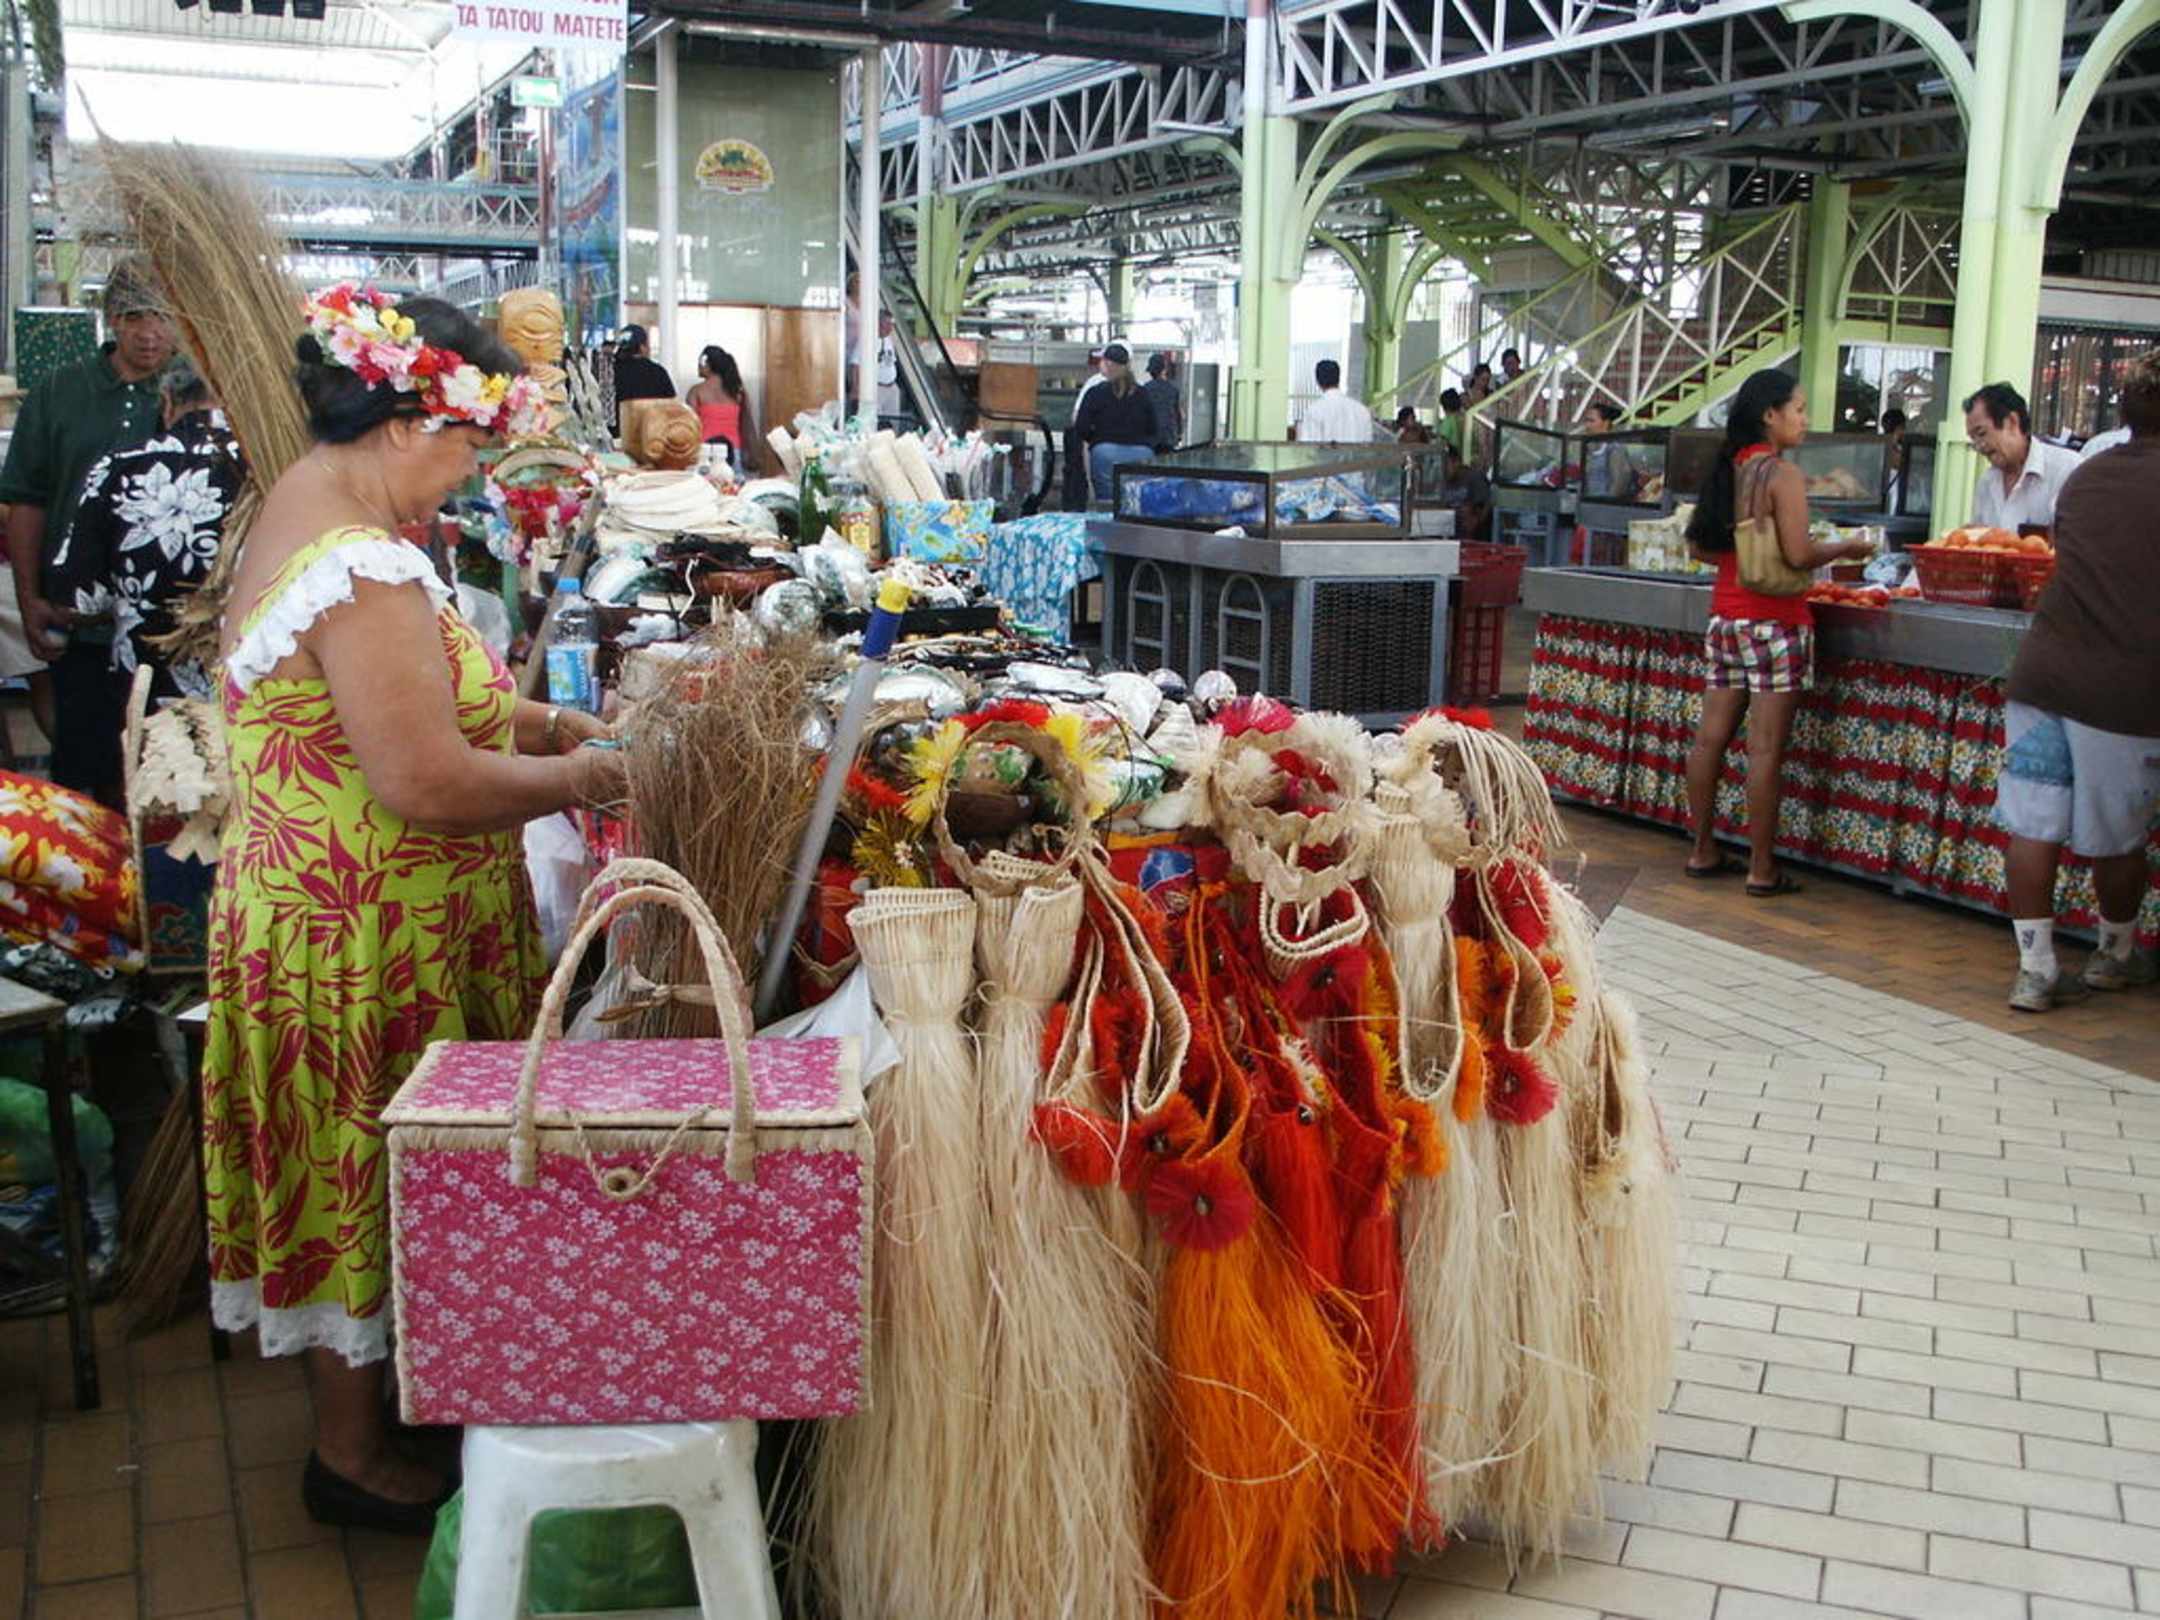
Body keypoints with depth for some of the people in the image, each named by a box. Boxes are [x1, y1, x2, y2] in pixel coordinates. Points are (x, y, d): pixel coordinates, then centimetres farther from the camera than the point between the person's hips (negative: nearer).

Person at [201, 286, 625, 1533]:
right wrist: (577, 778, -15)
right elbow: (428, 785, -30)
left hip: (324, 911, 10)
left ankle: (362, 1406, 38)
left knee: (358, 1180, 21)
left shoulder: (305, 501, 8)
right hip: (365, 946, -10)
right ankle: (354, 1454, 24)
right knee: (372, 1177, 6)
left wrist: (532, 718, 8)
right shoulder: (364, 573, -26)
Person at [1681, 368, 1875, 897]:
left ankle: (1703, 851, 18)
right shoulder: (1781, 474, -11)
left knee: (1711, 738, 9)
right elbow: (1799, 554, -17)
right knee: (1765, 749, -4)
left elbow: (1701, 546, 16)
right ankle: (1762, 869, 0)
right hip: (1773, 622, -7)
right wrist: (1846, 548, -1)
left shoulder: (1726, 471, 11)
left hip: (1725, 616, 8)